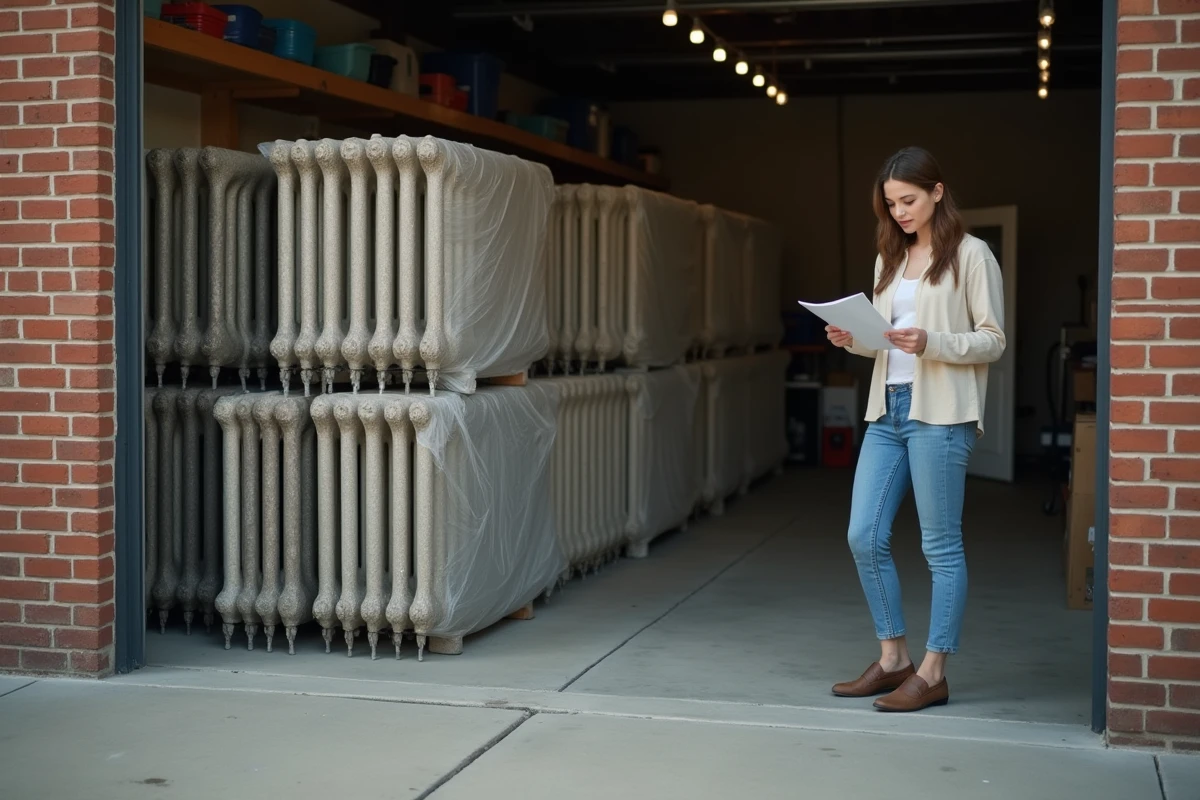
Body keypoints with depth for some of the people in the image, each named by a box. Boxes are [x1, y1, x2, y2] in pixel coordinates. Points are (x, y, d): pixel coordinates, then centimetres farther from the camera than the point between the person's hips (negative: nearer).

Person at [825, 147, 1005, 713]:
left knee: (941, 545, 0)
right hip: (887, 410, 7)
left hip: (940, 413, -7)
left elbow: (993, 340, -6)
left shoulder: (971, 256, -3)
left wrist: (931, 343, -21)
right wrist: (854, 341, 0)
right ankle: (892, 659, 17)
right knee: (864, 537, 4)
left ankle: (933, 673, 8)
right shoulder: (890, 257, 17)